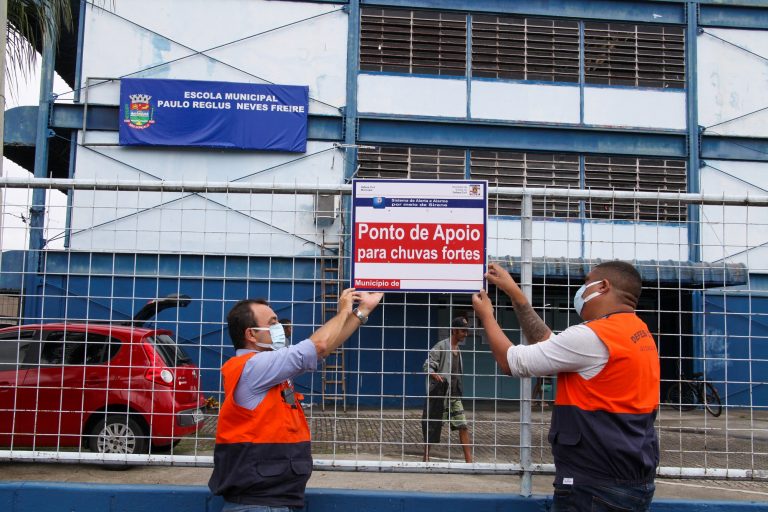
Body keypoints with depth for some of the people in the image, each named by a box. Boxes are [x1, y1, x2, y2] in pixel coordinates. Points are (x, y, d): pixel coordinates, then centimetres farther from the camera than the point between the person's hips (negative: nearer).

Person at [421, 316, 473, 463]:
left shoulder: (457, 349, 13)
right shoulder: (441, 346, -10)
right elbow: (428, 365, -15)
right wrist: (434, 375, -35)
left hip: (454, 395, 7)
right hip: (439, 394, -7)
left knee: (463, 426, 0)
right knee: (432, 426, 3)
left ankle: (469, 459, 4)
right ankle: (426, 457, 15)